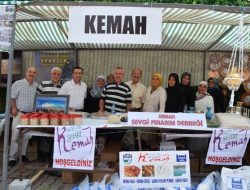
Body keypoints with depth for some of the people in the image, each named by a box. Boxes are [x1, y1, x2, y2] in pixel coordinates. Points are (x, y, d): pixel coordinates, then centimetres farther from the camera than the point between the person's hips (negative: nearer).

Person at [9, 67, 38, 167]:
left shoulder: (37, 86, 8)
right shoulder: (18, 83, -5)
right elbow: (12, 97, -5)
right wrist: (14, 108, -13)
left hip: (31, 114, 4)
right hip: (19, 113, -4)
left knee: (26, 135, 11)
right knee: (15, 135, -5)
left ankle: (23, 154, 22)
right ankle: (12, 157, 3)